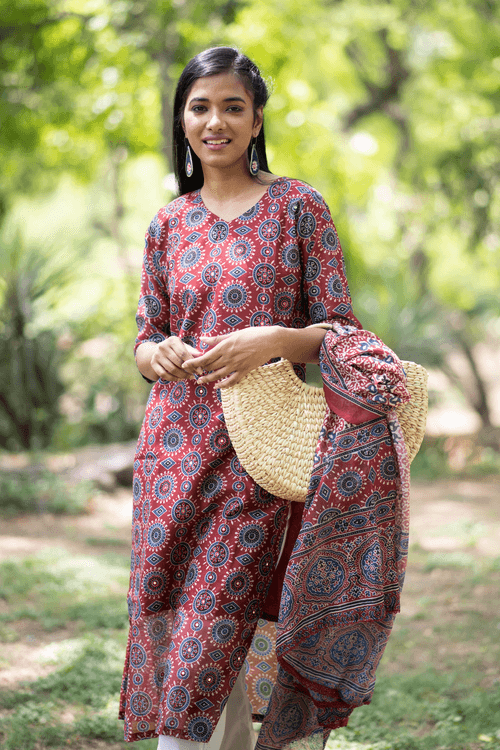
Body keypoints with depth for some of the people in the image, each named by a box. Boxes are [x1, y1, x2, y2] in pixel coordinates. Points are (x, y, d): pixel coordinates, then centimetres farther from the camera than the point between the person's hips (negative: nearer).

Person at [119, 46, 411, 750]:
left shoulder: (297, 206, 2)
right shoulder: (169, 224, 13)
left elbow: (338, 330, 0)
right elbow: (146, 343, 15)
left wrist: (274, 339, -19)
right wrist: (160, 353, -8)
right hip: (175, 444, 4)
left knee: (209, 634, -9)